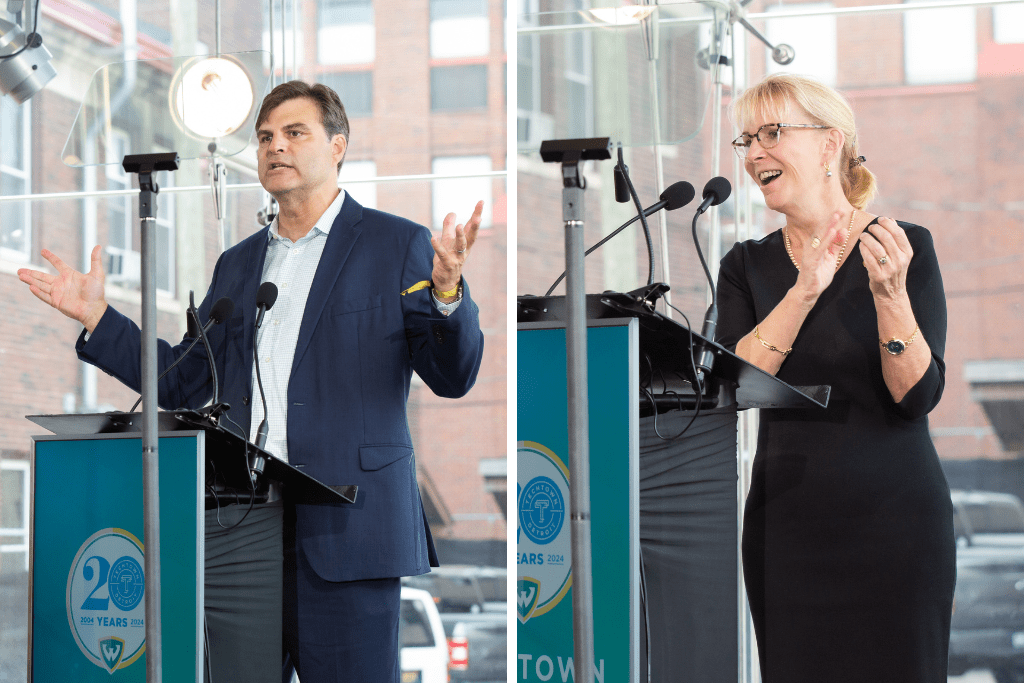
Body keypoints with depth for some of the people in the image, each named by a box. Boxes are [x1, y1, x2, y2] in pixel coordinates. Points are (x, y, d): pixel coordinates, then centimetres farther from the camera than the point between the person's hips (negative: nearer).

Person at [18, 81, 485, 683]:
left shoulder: (399, 245, 4)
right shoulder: (238, 264, 20)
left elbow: (453, 378, -2)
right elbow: (182, 383, 20)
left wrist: (446, 293, -20)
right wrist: (98, 317, 13)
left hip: (345, 533, -4)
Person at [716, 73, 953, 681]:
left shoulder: (905, 246, -4)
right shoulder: (747, 265, 6)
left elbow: (918, 397, -12)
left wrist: (889, 295, -26)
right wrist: (804, 293, -19)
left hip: (894, 522, -3)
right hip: (786, 521, 3)